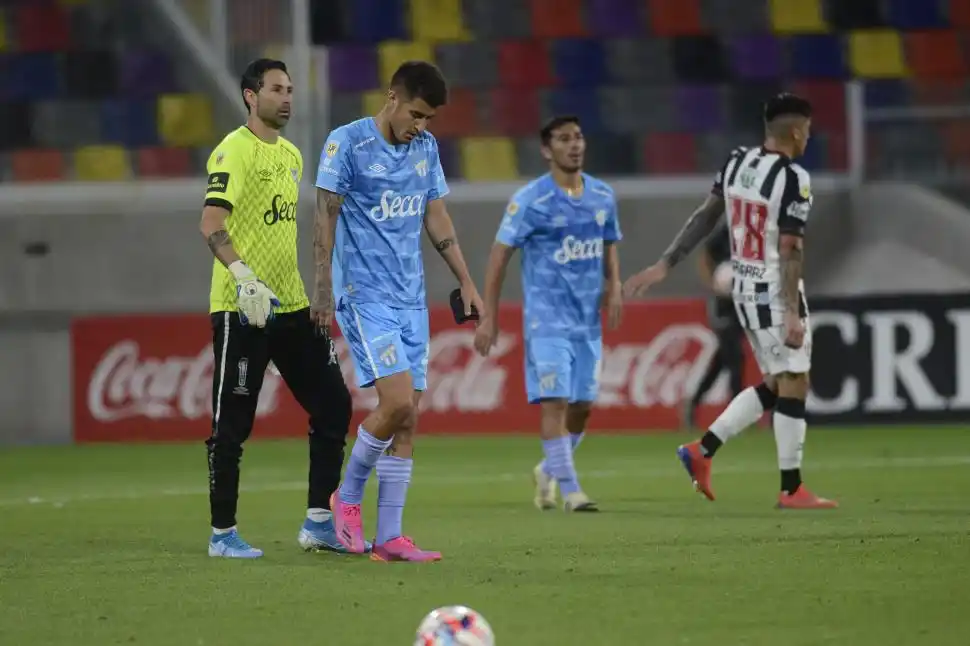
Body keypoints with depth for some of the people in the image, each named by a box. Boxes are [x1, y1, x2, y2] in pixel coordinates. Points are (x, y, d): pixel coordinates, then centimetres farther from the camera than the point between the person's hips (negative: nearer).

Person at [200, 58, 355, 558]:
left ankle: (318, 521, 12)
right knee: (232, 425, -2)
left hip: (291, 305, 8)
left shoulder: (291, 155, 16)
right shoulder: (234, 151, -11)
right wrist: (241, 274, -35)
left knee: (333, 406, 5)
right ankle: (222, 533, 7)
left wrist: (314, 292, 26)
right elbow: (211, 225, -21)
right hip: (241, 310, -8)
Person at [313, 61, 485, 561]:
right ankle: (348, 497, 5)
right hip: (364, 294, -6)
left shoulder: (425, 148, 11)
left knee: (408, 417, 1)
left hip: (411, 297, 6)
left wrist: (465, 282, 15)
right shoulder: (346, 143, -8)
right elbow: (326, 217, -8)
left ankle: (389, 537, 4)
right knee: (397, 402, -18)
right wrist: (323, 289, -13)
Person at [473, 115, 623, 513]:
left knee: (583, 406, 8)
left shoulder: (602, 196, 7)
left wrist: (614, 286, 0)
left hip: (588, 320, 5)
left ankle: (549, 472, 31)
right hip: (547, 319, -5)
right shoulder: (530, 200, -9)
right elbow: (500, 255, -5)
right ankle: (570, 491, -12)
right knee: (555, 402, -13)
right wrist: (488, 319, -7)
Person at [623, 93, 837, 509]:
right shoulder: (792, 179, -17)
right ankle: (791, 489, 0)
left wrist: (664, 265, 12)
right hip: (775, 292, -8)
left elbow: (705, 217, 8)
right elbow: (790, 250, -20)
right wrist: (793, 315, -20)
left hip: (744, 289, 8)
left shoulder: (737, 162, 5)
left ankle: (703, 450, 10)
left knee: (775, 386, 16)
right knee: (793, 385, -2)